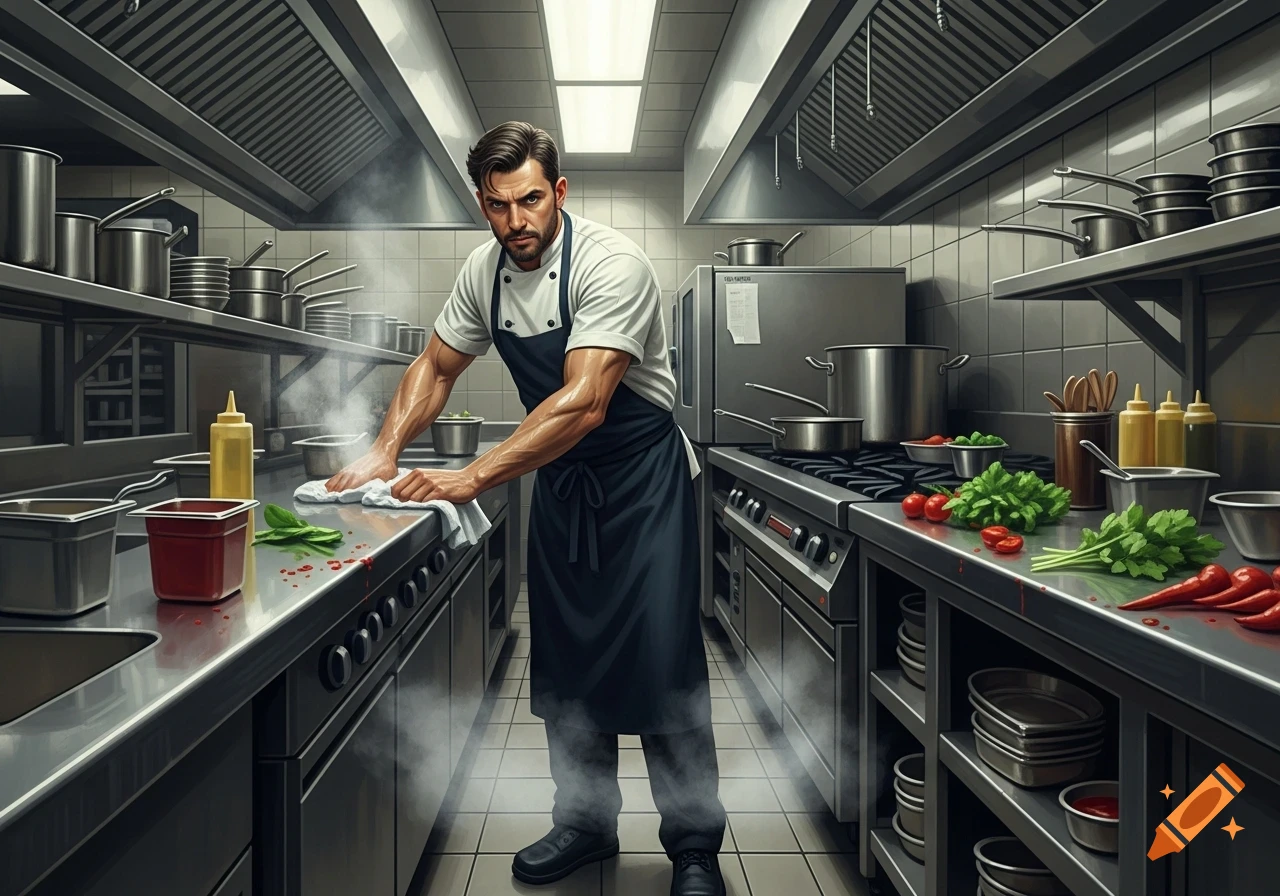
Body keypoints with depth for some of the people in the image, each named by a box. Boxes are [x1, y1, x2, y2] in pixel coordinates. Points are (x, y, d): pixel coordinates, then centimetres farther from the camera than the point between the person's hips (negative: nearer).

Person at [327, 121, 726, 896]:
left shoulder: (610, 264, -23)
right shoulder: (487, 271, 0)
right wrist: (386, 452, -6)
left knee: (662, 664, -5)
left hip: (641, 477, -6)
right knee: (568, 661, 12)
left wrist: (472, 478, -33)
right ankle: (587, 822, 29)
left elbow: (583, 402, -31)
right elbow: (437, 367, 10)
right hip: (560, 481, 6)